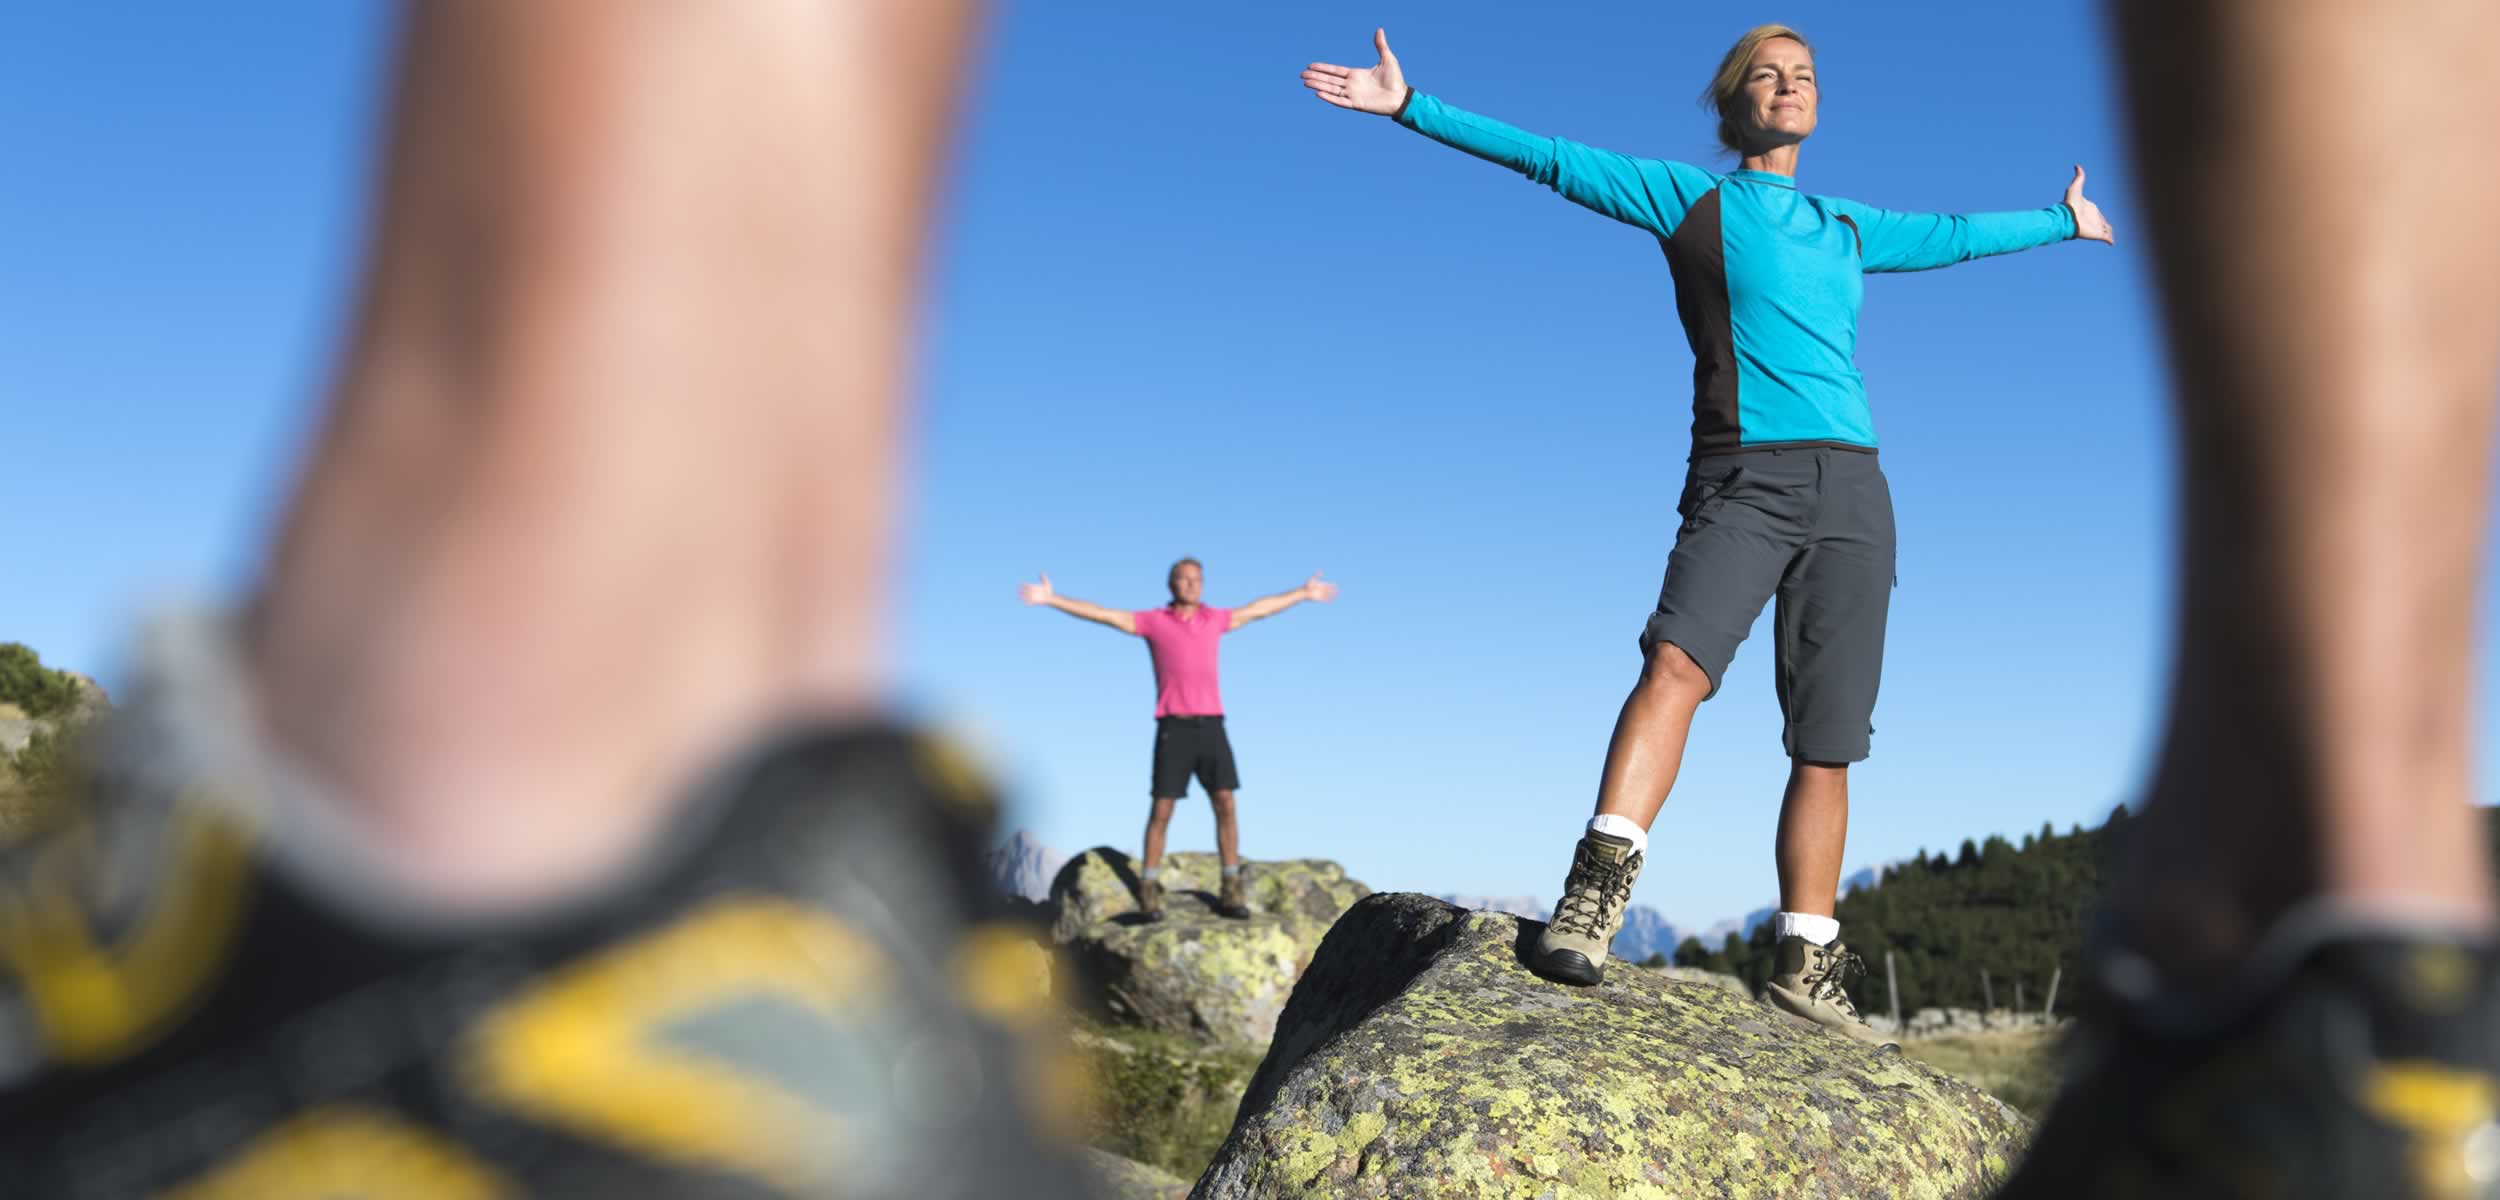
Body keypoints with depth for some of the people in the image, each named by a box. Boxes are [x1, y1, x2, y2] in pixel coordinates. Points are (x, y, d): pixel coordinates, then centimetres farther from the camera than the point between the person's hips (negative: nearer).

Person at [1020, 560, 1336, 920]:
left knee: (1225, 804, -7)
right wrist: (1051, 599, -8)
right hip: (1173, 729, -3)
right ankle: (1149, 893, 9)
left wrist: (1305, 593, 34)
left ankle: (1231, 893, -1)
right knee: (1161, 810, -4)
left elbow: (1261, 608, 27)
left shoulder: (1215, 619, 15)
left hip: (1211, 727, 3)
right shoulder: (1152, 621, 5)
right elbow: (1101, 614, 0)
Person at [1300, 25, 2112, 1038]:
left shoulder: (1849, 229, 24)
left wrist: (2064, 222, 54)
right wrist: (1411, 109, 2)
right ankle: (1597, 887, -35)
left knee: (1827, 745, -1)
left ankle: (1806, 963, 5)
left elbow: (1956, 235, 40)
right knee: (1678, 659, -30)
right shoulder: (1689, 198, 12)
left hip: (1852, 492, 4)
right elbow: (1550, 159, 7)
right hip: (1742, 477, -4)